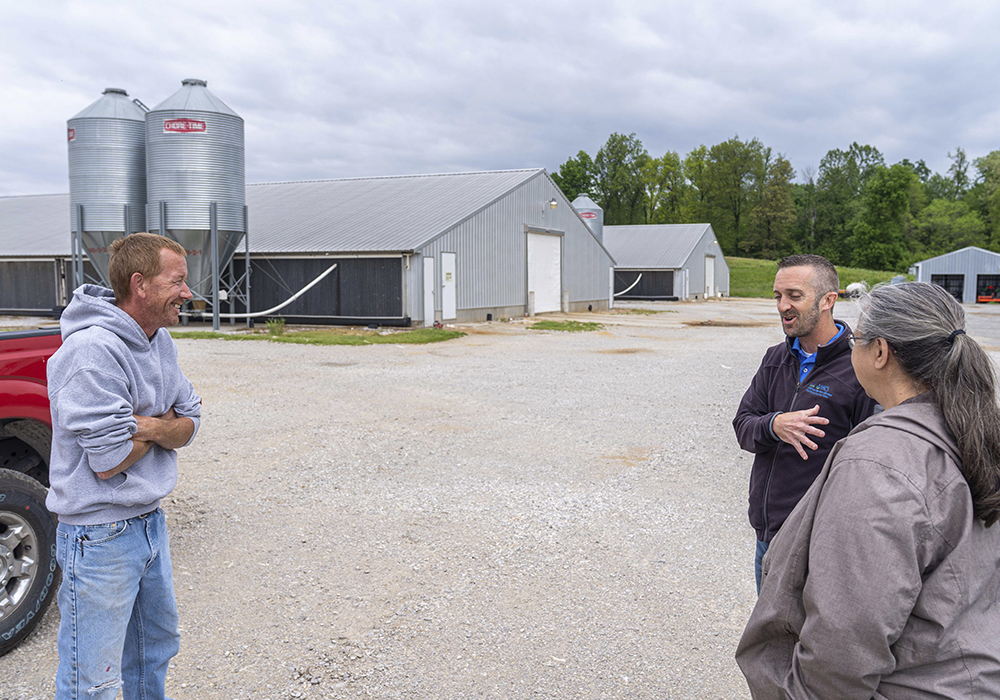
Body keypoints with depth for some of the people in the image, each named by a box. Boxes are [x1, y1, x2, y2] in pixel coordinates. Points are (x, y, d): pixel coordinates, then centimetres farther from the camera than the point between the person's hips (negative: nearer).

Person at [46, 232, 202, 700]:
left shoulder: (159, 340, 3)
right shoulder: (94, 350, -25)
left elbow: (188, 425, 5)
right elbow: (108, 462, -25)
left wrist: (151, 425, -17)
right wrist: (162, 424, -8)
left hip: (150, 521, 9)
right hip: (100, 536, -8)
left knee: (156, 648, 25)